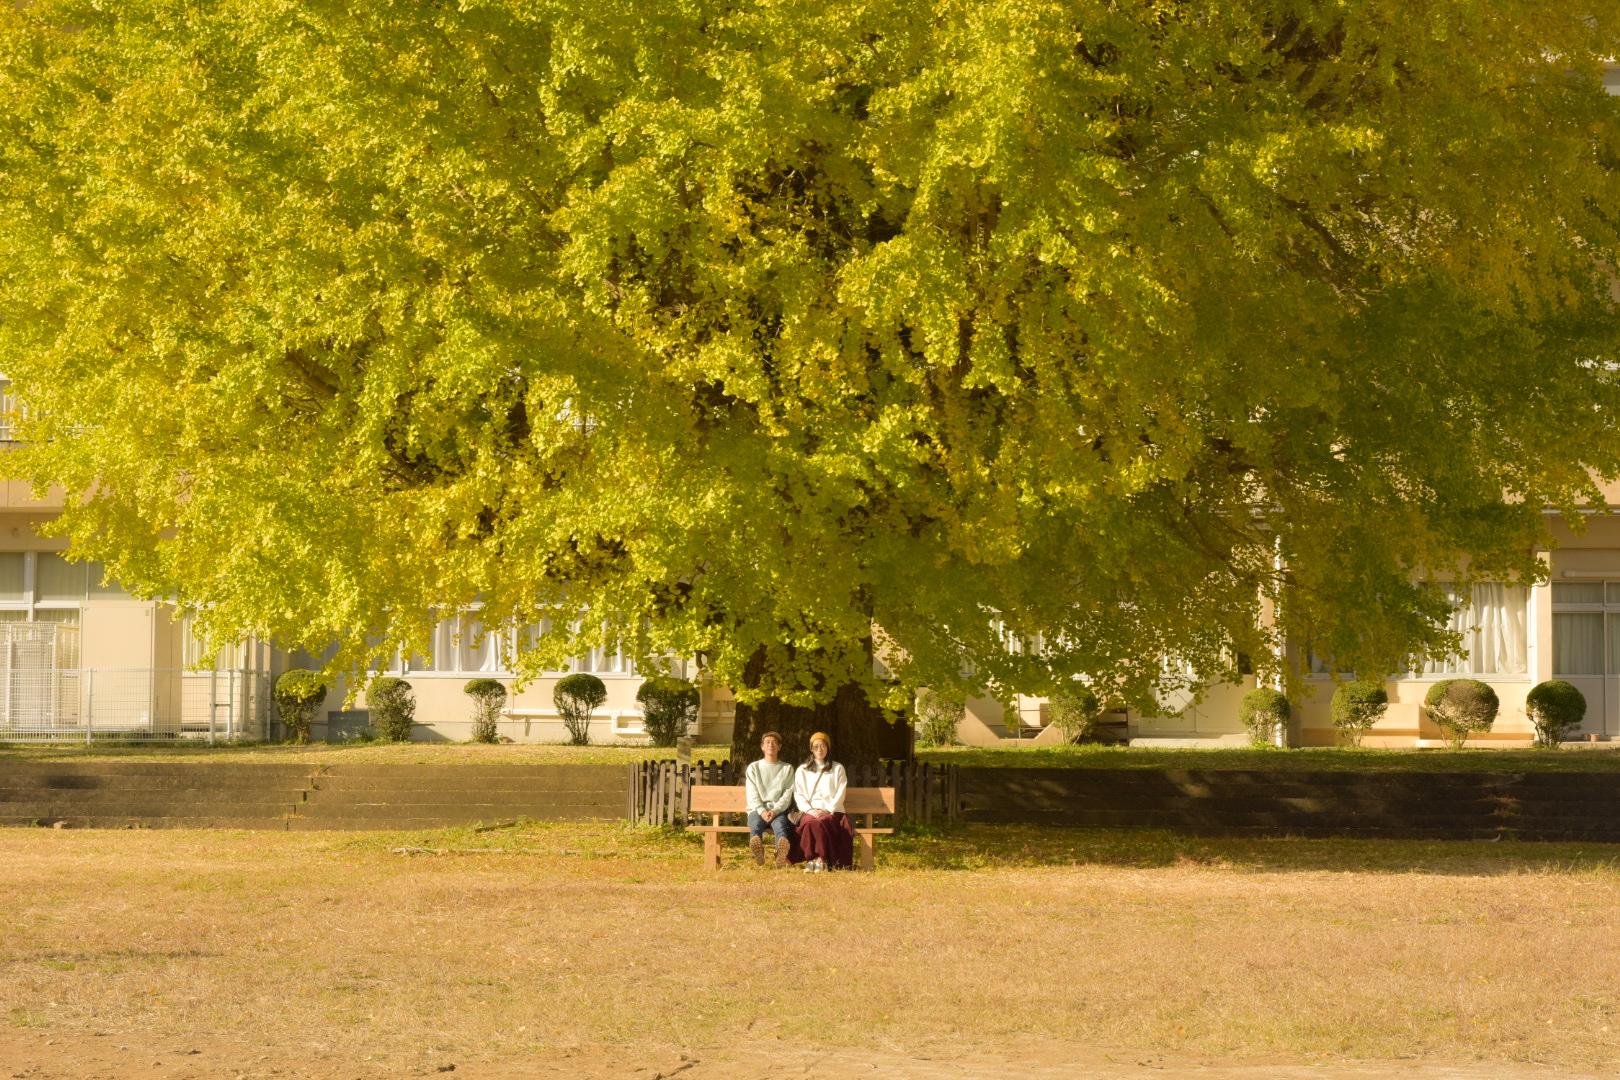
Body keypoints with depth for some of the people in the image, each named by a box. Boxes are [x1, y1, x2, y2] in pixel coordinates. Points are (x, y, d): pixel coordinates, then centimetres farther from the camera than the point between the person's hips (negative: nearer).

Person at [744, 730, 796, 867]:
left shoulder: (787, 769, 17)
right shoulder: (753, 768, 18)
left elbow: (787, 795, 6)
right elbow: (752, 796, 6)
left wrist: (775, 811, -12)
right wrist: (762, 812, -13)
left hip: (779, 811, 0)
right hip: (757, 810, 0)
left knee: (779, 824, -37)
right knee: (756, 823, -37)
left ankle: (781, 854, -70)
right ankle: (758, 853, -70)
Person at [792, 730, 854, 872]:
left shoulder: (837, 769, 16)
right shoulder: (802, 770, 19)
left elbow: (840, 795, 6)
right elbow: (798, 795, 9)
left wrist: (828, 811, -10)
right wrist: (810, 810, -9)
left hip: (832, 811, -1)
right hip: (810, 811, 1)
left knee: (822, 822, -37)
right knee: (811, 822, -36)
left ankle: (819, 860, -37)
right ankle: (816, 859, -38)